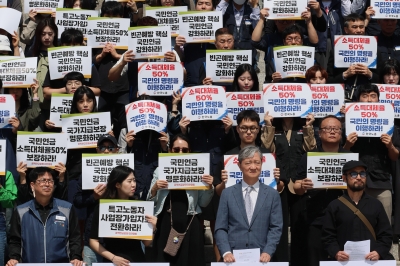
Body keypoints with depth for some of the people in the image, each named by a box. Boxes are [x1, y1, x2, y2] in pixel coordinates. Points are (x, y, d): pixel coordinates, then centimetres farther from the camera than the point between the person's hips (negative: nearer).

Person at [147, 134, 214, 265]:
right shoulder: (160, 170, 8)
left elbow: (203, 203, 9)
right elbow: (150, 202, 6)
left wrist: (209, 187, -6)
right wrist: (155, 188, -12)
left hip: (190, 224, 0)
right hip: (165, 224, 0)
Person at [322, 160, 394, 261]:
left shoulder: (376, 204, 15)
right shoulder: (334, 206, 11)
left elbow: (386, 234, 10)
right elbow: (328, 236, 6)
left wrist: (379, 253, -7)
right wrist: (336, 253, -13)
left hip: (372, 260, 1)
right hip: (345, 260, -1)